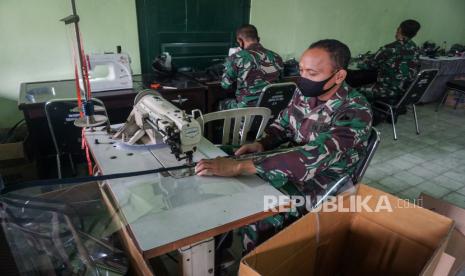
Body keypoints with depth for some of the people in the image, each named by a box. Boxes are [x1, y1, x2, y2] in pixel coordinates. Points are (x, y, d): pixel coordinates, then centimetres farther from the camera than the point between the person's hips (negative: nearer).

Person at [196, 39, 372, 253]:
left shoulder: (356, 112, -26)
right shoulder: (304, 92, -6)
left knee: (257, 216, -21)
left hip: (322, 187, -6)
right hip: (292, 169, 6)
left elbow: (311, 158, -38)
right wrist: (261, 144, -13)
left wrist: (238, 167, -42)